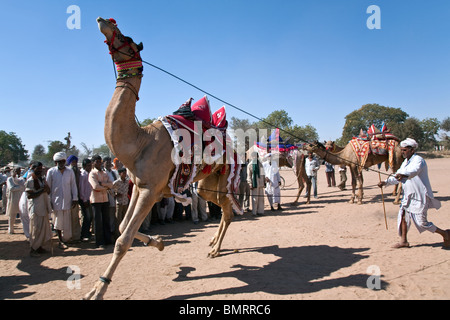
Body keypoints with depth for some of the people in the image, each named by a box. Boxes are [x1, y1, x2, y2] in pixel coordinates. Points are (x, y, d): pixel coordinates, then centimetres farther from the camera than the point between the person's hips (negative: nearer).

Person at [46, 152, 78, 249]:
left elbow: (73, 185, 7)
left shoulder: (70, 171, 5)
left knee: (67, 222, 4)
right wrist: (49, 201, -1)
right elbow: (48, 187, 2)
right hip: (56, 201, -1)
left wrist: (75, 198, 2)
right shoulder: (51, 171, 0)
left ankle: (65, 239, 21)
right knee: (58, 222, 3)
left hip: (67, 200, 2)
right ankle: (61, 241, 14)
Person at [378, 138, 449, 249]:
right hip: (408, 196, 8)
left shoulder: (418, 160, -17)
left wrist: (403, 175, -58)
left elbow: (414, 171, -39)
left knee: (421, 222, -3)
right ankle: (404, 241, 15)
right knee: (403, 216, 5)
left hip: (420, 197, -8)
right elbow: (397, 177, 13)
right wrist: (386, 182, -1)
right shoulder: (405, 162, 11)